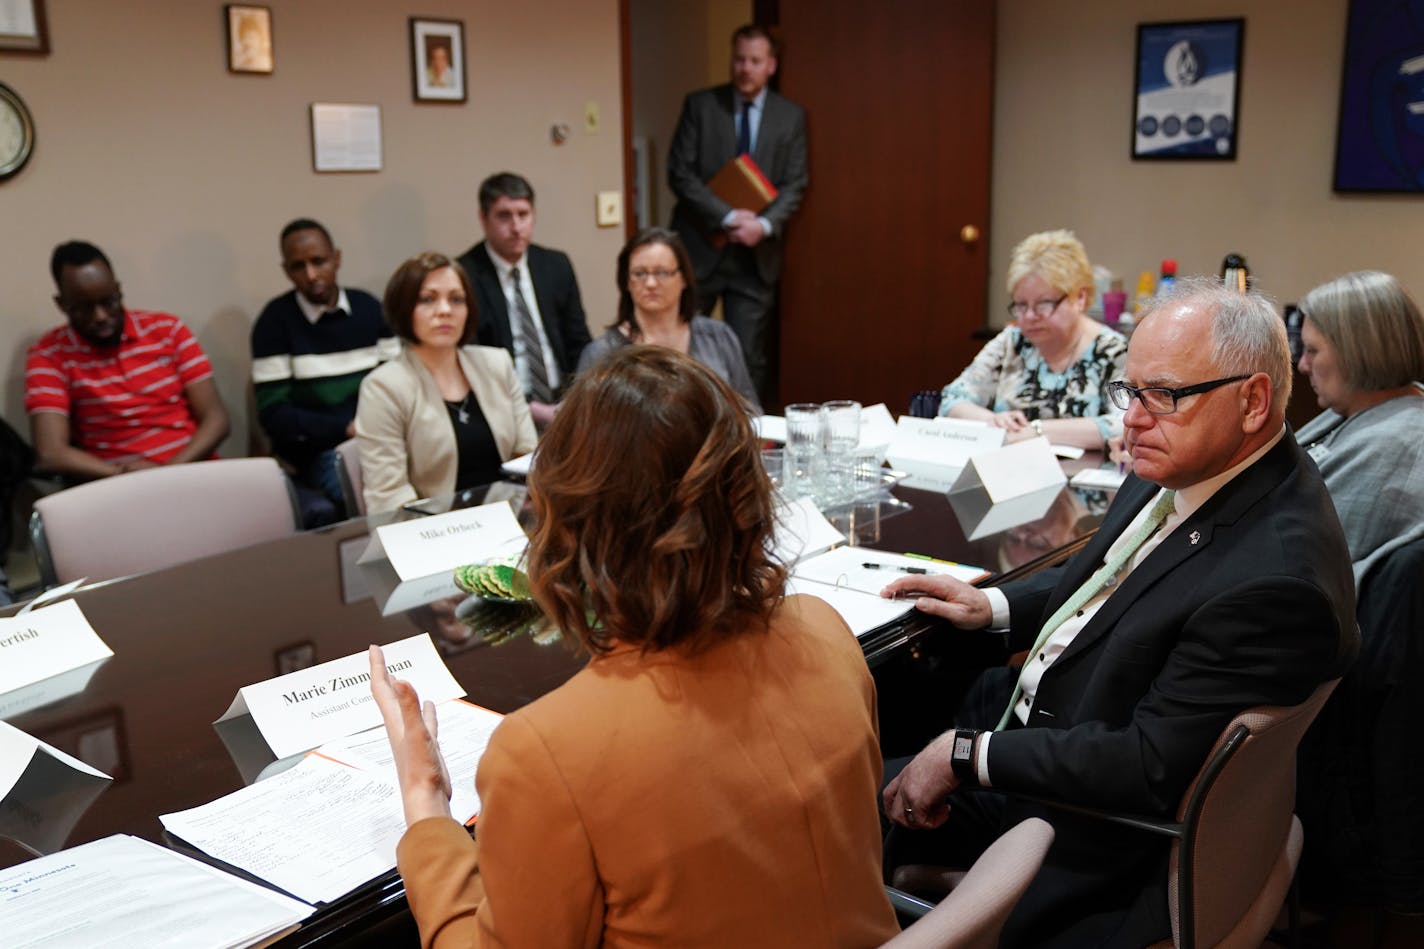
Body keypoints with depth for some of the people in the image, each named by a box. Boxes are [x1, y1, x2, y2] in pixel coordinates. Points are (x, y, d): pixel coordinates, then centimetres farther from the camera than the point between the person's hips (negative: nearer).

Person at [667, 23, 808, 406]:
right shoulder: (699, 105, 2)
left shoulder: (790, 116, 6)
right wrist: (729, 217, -15)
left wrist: (765, 224, -15)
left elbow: (794, 184, 4)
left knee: (751, 358, 2)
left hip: (755, 255, 1)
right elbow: (680, 173, -5)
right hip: (699, 248, -1)